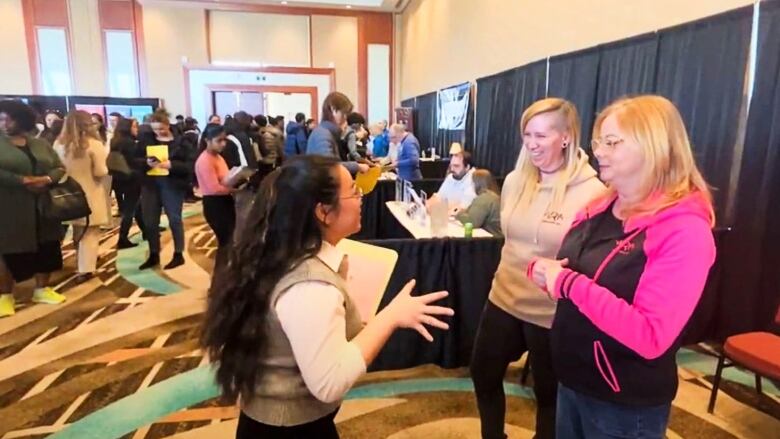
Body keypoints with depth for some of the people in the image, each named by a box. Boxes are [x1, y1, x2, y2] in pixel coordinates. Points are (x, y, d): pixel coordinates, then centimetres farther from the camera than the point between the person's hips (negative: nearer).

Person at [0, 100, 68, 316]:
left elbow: (60, 168, 8)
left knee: (46, 249, 8)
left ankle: (42, 289, 23)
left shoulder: (40, 144, 10)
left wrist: (46, 179, -11)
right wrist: (22, 180, -21)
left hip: (42, 207, 4)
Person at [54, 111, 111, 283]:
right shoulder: (94, 144, -16)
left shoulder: (59, 144, -2)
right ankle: (86, 269, 2)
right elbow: (101, 173, -15)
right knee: (90, 232, 4)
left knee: (78, 230, 19)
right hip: (90, 195, -5)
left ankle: (85, 261, 34)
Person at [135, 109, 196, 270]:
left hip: (173, 185, -4)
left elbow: (190, 164, -11)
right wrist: (146, 163, -15)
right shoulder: (147, 141, 6)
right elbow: (136, 161, 6)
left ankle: (178, 255, 17)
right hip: (150, 184, 4)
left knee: (174, 220, 6)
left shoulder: (181, 141, -4)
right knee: (149, 221, 8)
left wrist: (172, 165, -25)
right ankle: (153, 255, 22)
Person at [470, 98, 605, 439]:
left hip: (553, 314, -6)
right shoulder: (514, 181, 1)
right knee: (483, 373, 22)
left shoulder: (592, 192, -18)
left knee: (549, 393, 17)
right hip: (504, 298, 7)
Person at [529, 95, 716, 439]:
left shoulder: (685, 230, -20)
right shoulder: (598, 209, 2)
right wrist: (543, 269, -9)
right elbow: (566, 269, 13)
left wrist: (569, 283, -28)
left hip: (626, 405, -6)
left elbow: (650, 338, -27)